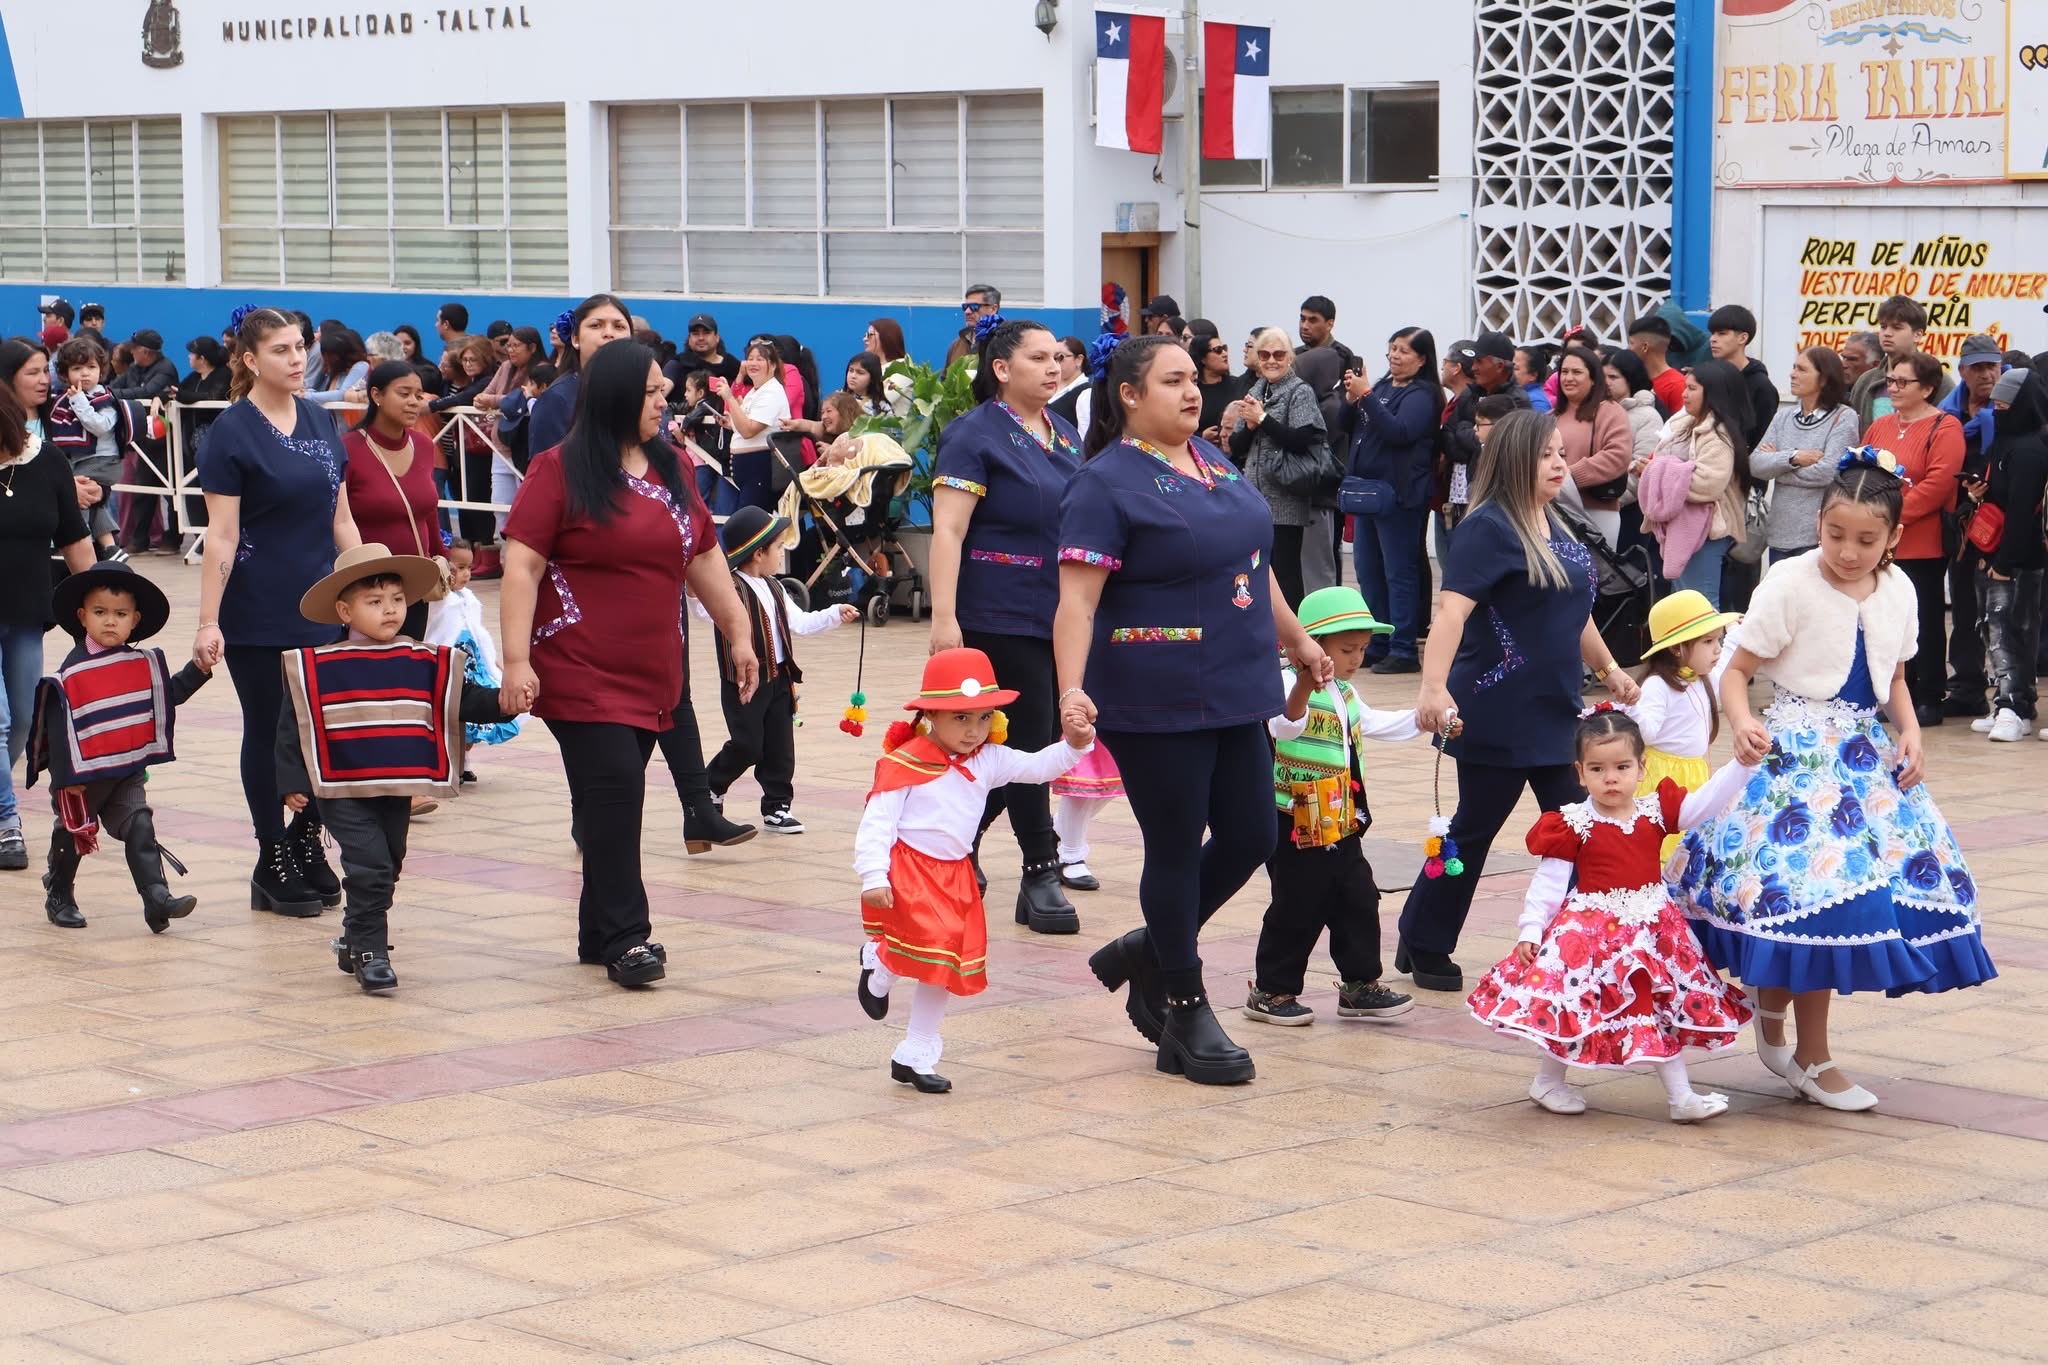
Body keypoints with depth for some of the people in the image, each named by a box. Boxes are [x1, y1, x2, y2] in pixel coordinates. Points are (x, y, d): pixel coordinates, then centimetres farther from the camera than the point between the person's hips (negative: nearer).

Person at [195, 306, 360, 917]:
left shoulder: (321, 422, 8)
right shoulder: (232, 432, -8)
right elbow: (221, 535, -12)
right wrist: (208, 622, -16)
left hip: (321, 609, 5)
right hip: (258, 617, -5)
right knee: (267, 732, 5)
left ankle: (307, 843, 20)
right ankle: (273, 862, 15)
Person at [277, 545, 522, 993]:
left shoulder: (426, 665, 3)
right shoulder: (315, 668, -4)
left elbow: (466, 702, 5)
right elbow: (293, 726, -1)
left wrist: (503, 702, -14)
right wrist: (293, 783, -4)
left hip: (399, 791, 5)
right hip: (343, 792, -4)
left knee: (384, 870, 15)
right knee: (370, 868, -14)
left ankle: (354, 942, 33)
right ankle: (368, 951, -4)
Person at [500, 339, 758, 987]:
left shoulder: (673, 468, 12)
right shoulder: (559, 470, -7)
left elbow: (704, 557, 20)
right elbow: (521, 568, -11)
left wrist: (738, 632, 19)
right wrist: (516, 661, -17)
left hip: (651, 673, 6)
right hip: (579, 673, -6)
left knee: (614, 799, 8)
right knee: (614, 787, -13)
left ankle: (599, 934, 15)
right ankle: (624, 938, -7)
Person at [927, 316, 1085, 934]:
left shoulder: (1064, 435, 14)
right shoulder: (975, 435, -9)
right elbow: (947, 530, -15)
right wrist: (943, 618, -23)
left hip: (1060, 619, 8)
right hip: (1002, 621, -8)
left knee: (1039, 745, 11)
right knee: (1027, 743, -5)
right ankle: (1040, 872, 3)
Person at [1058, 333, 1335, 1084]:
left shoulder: (1212, 460, 11)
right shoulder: (1107, 484, -12)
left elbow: (1251, 561, 23)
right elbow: (1077, 601, -19)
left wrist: (1296, 639, 28)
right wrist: (1073, 689, -30)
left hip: (1235, 692, 8)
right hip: (1157, 704, -8)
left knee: (1249, 837, 10)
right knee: (1178, 850, 2)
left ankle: (1148, 952, 30)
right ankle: (1186, 1014, 16)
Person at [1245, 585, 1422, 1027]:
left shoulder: (1344, 694, 15)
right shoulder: (1289, 683, -15)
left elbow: (1373, 723, 32)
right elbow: (1285, 725, -35)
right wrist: (1302, 687, -53)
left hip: (1341, 825, 8)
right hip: (1296, 826, -8)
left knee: (1359, 901, 7)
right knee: (1297, 910, -1)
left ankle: (1360, 984, 16)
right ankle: (1271, 992, 11)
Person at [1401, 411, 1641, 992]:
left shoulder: (1553, 528, 11)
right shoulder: (1488, 529, -15)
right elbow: (1453, 609, -26)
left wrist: (1608, 669, 29)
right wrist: (1434, 688, -37)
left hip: (1556, 712, 8)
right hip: (1497, 718, -8)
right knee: (1473, 831, 2)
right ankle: (1422, 947, 16)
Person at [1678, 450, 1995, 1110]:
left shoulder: (1897, 591, 5)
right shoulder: (1789, 584, -12)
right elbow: (1738, 670, -11)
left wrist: (1910, 733, 1)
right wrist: (1742, 722, -29)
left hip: (1868, 757, 6)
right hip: (1799, 755, -6)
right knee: (1814, 887, -11)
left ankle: (1772, 1014, 24)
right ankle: (1813, 1059, 6)